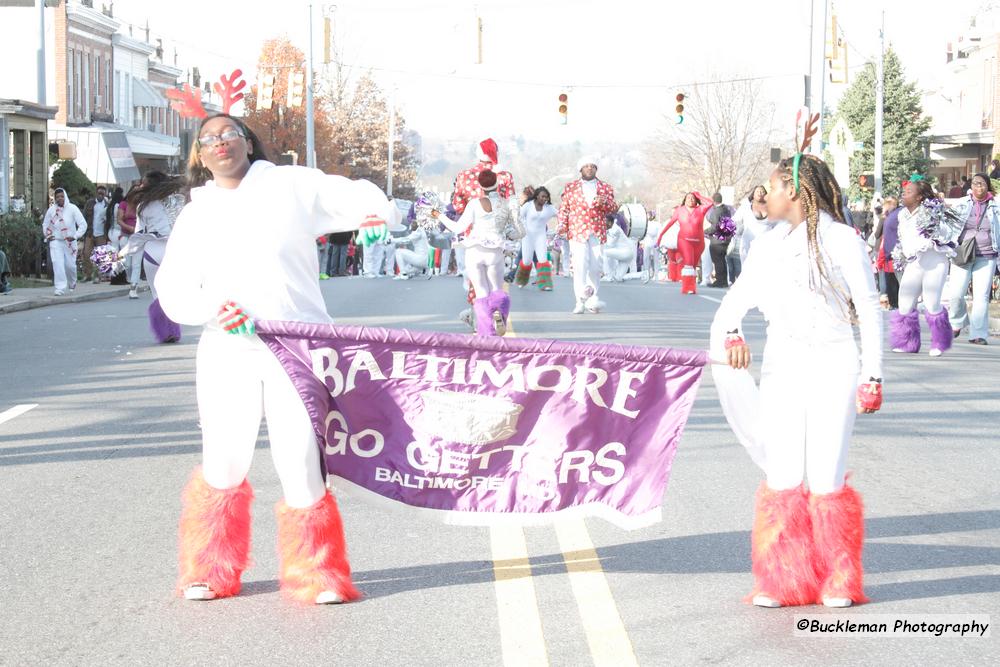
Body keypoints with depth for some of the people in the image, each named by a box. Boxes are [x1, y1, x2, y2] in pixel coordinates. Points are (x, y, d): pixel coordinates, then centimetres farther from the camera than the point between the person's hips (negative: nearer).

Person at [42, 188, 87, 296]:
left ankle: (72, 284, 34)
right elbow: (45, 225, 18)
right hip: (55, 241, 1)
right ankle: (60, 288, -15)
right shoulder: (51, 210, 2)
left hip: (69, 242, -1)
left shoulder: (72, 208, -6)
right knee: (57, 264, -14)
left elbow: (83, 224, -6)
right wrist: (47, 235, 3)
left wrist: (75, 236, -14)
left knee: (70, 265, 6)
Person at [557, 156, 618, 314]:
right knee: (580, 265, -16)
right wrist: (562, 225, -2)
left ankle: (591, 300, 12)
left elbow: (613, 208, 7)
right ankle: (580, 300, -23)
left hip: (598, 233, 2)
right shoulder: (570, 187, 14)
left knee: (596, 267, 2)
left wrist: (605, 202, -15)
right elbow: (563, 208, 13)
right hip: (577, 232, -2)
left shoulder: (606, 188, 15)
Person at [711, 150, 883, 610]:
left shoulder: (843, 241, -2)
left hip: (833, 364, -4)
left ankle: (838, 583, 9)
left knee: (826, 477, -5)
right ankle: (780, 583, 7)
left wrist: (872, 377, -4)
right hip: (782, 365, 4)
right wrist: (730, 334, -11)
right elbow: (737, 299, 11)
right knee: (783, 476, -2)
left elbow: (869, 311, -1)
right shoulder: (767, 246, 12)